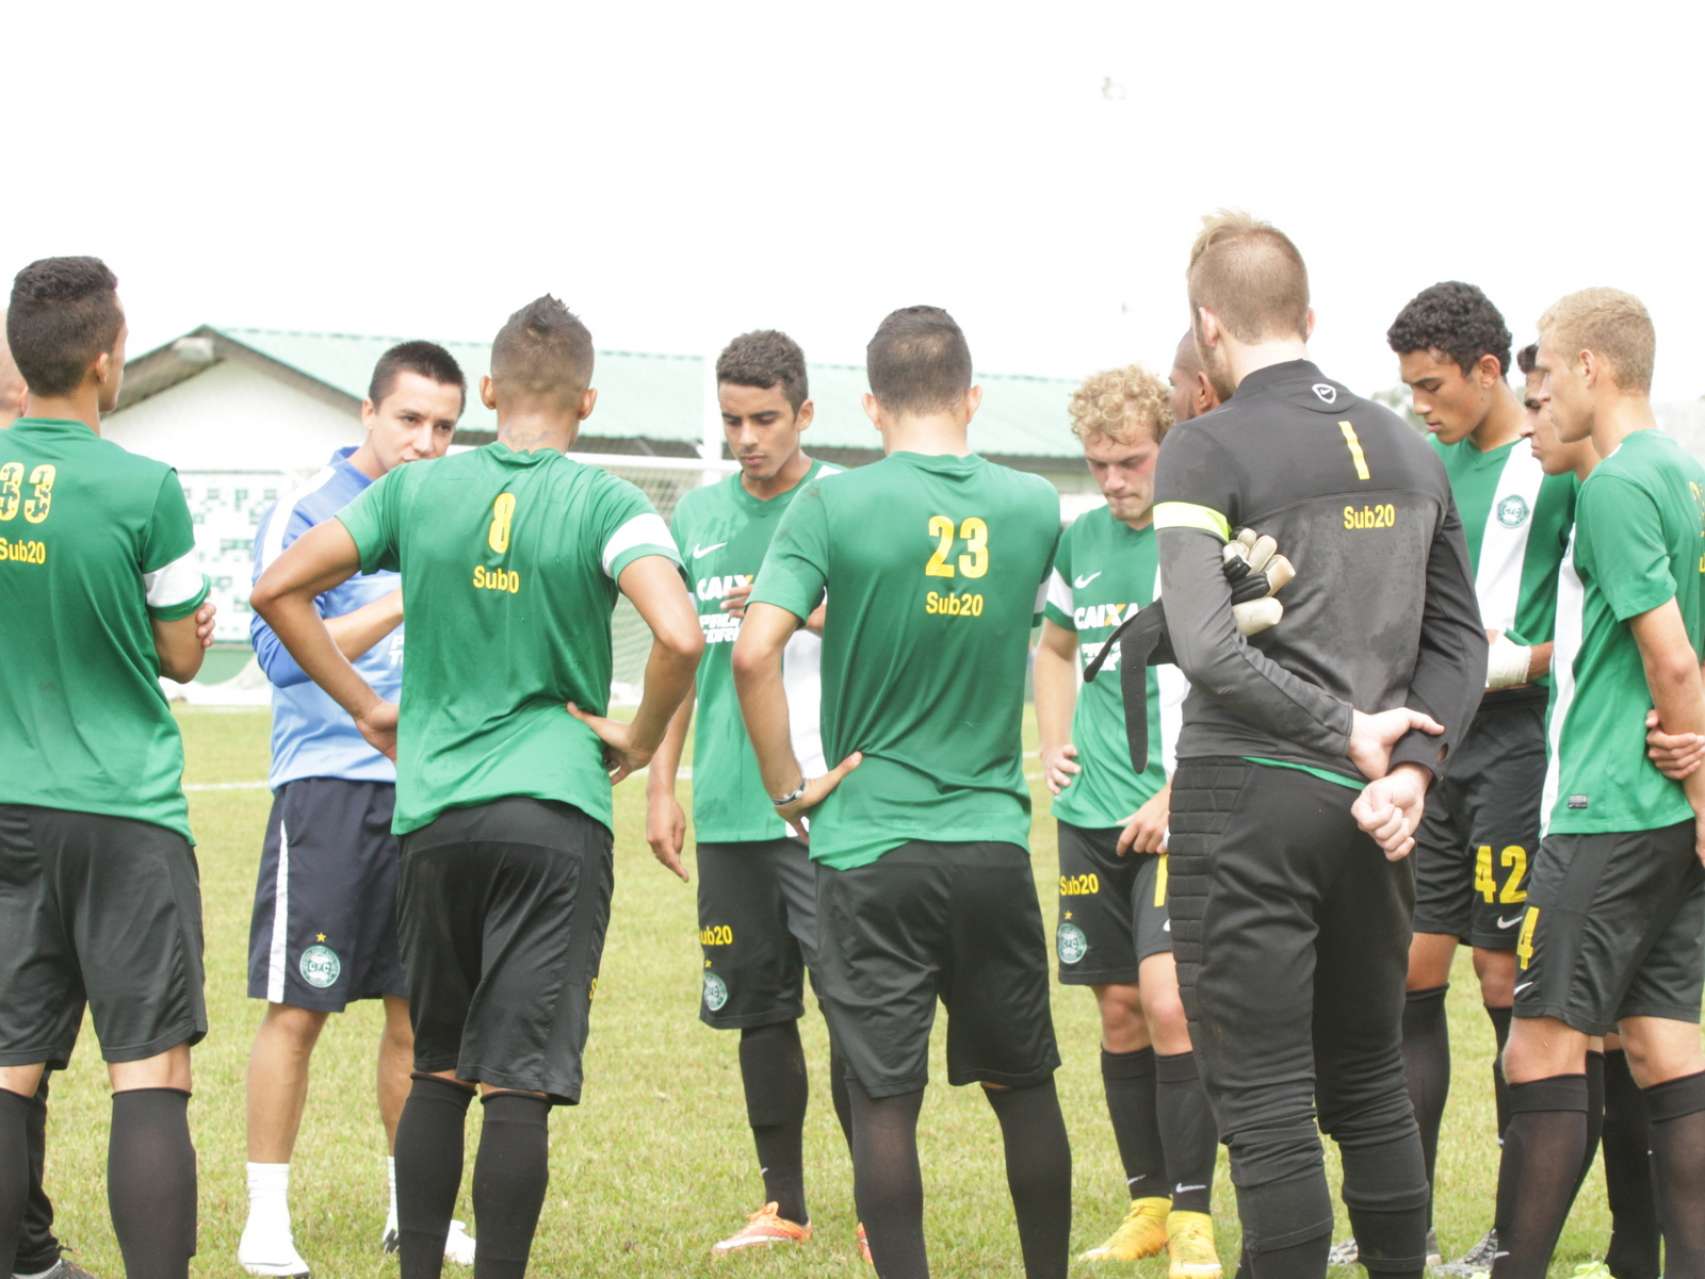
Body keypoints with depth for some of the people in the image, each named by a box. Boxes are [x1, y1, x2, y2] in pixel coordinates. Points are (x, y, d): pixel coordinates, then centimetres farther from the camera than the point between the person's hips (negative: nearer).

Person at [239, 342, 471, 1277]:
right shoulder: (307, 513, -5)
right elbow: (281, 651, -14)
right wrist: (404, 602, -21)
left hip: (430, 791, 6)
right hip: (328, 786, -5)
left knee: (419, 1011, 9)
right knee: (297, 1010, -4)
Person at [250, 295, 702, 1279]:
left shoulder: (417, 491, 6)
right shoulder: (607, 504, -5)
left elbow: (278, 589, 7)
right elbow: (680, 637, -19)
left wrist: (367, 707, 13)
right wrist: (639, 740, -2)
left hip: (433, 808, 3)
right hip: (555, 807, -3)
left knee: (439, 1070, 17)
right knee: (519, 1086, -3)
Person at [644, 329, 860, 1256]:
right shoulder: (698, 513, 12)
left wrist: (801, 612, -20)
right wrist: (660, 786, 14)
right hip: (728, 806, 4)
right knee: (760, 1009, 9)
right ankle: (783, 1205, 20)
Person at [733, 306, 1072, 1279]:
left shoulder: (835, 505, -8)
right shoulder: (1035, 508, 3)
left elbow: (754, 653, -16)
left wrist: (789, 788, -5)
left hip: (869, 843, -3)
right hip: (995, 839, 3)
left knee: (885, 1097, 1)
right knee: (1026, 1085, 16)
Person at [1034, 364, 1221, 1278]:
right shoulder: (1081, 541, 10)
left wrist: (1176, 795, -14)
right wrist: (1054, 746, 14)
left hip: (1179, 815, -6)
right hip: (1092, 815, 6)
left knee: (1169, 1001, -15)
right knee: (1119, 1013, 9)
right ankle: (1148, 1205, 21)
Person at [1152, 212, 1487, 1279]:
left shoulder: (1208, 450, -9)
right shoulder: (1408, 450, 11)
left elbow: (1207, 648, -21)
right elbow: (1461, 641, 9)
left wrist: (1349, 730, -12)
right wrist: (1413, 769, -2)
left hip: (1246, 800, -6)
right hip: (1367, 806, 6)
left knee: (1265, 1100, -2)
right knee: (1372, 1086, 17)